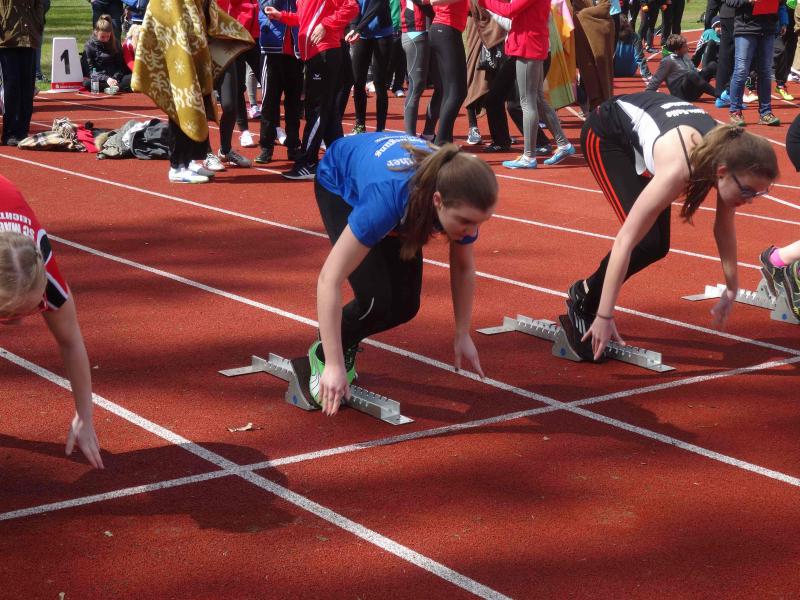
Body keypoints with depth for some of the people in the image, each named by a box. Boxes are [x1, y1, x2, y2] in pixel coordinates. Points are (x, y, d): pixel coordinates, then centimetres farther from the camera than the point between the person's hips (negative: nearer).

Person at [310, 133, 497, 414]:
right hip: (341, 184, -4)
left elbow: (463, 268, -11)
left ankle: (344, 345, 23)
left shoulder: (461, 199, -33)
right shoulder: (388, 198, -48)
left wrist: (463, 336, -7)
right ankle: (323, 355, 5)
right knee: (376, 298, -21)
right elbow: (330, 279, -44)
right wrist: (333, 365, -44)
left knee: (405, 305, -5)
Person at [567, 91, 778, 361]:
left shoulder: (729, 154, -24)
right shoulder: (678, 169, -43)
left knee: (657, 246, 1)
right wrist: (605, 317, -38)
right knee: (646, 242, -19)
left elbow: (725, 226, -5)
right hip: (605, 133, -7)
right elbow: (625, 241, -40)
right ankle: (583, 303, 0)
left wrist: (732, 289, 2)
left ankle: (587, 290, 20)